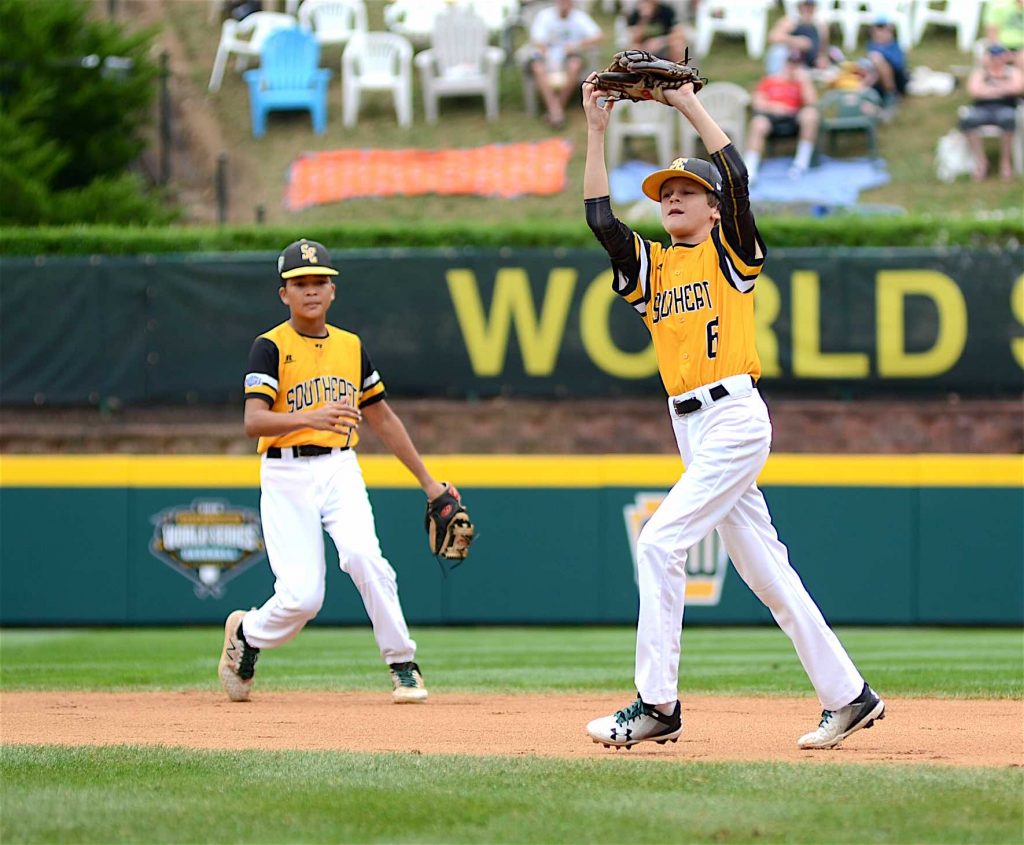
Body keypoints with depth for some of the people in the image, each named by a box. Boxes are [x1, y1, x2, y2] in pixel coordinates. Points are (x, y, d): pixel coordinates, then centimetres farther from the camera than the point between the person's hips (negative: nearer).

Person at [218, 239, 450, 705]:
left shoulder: (351, 346, 11)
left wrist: (428, 482, 19)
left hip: (340, 470, 3)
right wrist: (312, 418, -36)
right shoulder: (271, 347, -5)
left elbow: (382, 419, 20)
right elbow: (253, 422, -18)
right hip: (286, 477, -3)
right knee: (301, 596, -12)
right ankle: (245, 635, 23)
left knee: (362, 553, -26)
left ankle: (402, 666, -14)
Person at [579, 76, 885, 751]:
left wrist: (692, 108, -6)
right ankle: (848, 694, 14)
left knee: (660, 542, -16)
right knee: (763, 567, 8)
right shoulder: (650, 264, 17)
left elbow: (737, 177, -12)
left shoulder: (731, 252, 3)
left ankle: (658, 705, -16)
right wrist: (597, 130, 3)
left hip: (736, 418, -8)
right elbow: (600, 215, 7)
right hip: (692, 432, 8)